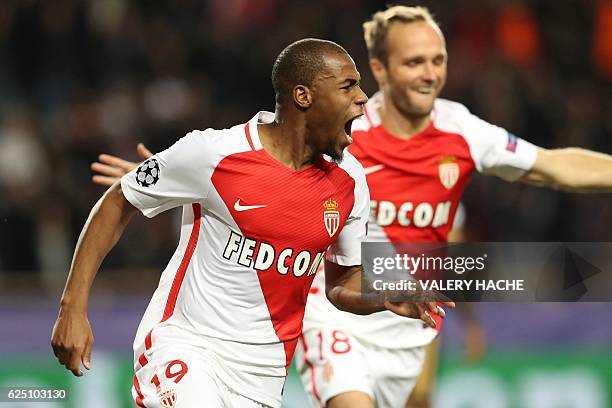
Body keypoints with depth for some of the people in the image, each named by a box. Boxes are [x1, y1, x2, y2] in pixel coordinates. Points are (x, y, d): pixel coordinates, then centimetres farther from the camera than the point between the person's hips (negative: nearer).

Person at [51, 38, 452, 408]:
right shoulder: (212, 153, -14)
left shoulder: (350, 181, 1)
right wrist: (73, 308, -7)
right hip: (184, 343, -5)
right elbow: (117, 205, -2)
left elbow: (344, 282, 14)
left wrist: (388, 296, -9)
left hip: (262, 375, 5)